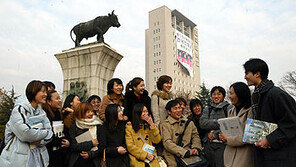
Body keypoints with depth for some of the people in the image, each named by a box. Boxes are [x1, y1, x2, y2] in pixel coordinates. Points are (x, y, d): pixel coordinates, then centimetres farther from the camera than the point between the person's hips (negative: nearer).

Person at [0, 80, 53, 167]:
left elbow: (49, 132, 2)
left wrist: (40, 141, -17)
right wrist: (45, 133, -12)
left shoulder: (41, 112, 7)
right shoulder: (19, 109, -12)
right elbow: (25, 134, -24)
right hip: (19, 158, -5)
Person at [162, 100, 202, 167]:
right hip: (172, 154, -3)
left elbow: (195, 136, 14)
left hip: (188, 152, 3)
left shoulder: (189, 122, 14)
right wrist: (185, 152, -19)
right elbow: (167, 143, -11)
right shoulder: (165, 125, -1)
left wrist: (195, 148, -7)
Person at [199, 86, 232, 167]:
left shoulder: (229, 108, 2)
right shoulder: (208, 109, 14)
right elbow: (202, 123, -1)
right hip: (208, 143, 4)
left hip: (222, 143, -4)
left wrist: (215, 134, -9)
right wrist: (219, 123, -11)